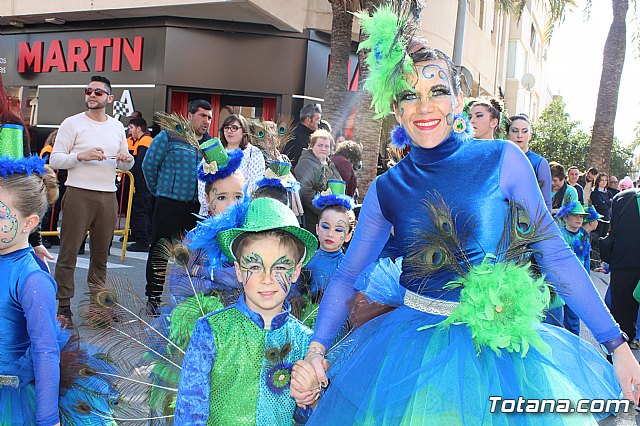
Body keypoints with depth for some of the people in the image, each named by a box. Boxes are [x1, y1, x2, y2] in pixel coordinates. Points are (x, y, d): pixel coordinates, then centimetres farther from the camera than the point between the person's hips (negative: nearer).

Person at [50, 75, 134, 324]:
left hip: (108, 196, 4)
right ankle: (63, 304, 6)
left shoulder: (117, 126, 14)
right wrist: (82, 156, -18)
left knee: (101, 253, 10)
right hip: (78, 194, -4)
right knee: (69, 252, -3)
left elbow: (124, 166, 19)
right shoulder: (72, 123, 1)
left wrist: (126, 160, -3)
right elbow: (55, 160, -4)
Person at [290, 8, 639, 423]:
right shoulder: (386, 190, -1)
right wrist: (315, 351, -9)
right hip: (414, 347, 1)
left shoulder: (503, 159, -6)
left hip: (499, 346, -1)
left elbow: (556, 255, -3)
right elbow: (346, 276, 2)